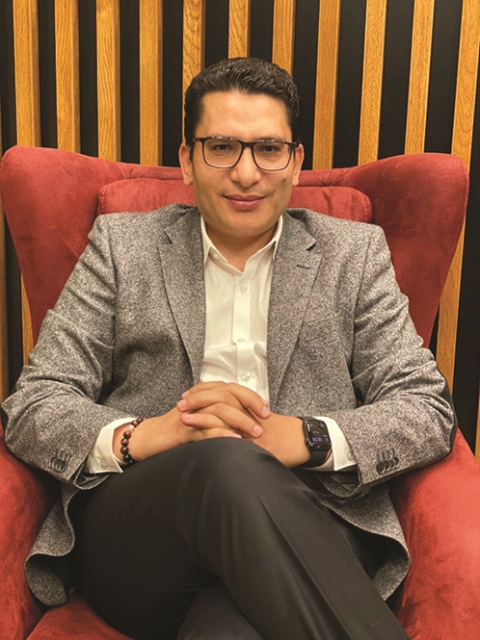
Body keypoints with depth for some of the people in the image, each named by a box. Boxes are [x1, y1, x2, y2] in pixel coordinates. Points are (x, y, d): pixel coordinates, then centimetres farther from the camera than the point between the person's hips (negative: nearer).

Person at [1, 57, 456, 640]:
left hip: (303, 533, -1)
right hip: (133, 540, 3)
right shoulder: (121, 244, 11)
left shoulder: (355, 253, 13)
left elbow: (429, 410, 6)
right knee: (227, 463, -33)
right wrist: (138, 436, -16)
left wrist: (300, 439, -14)